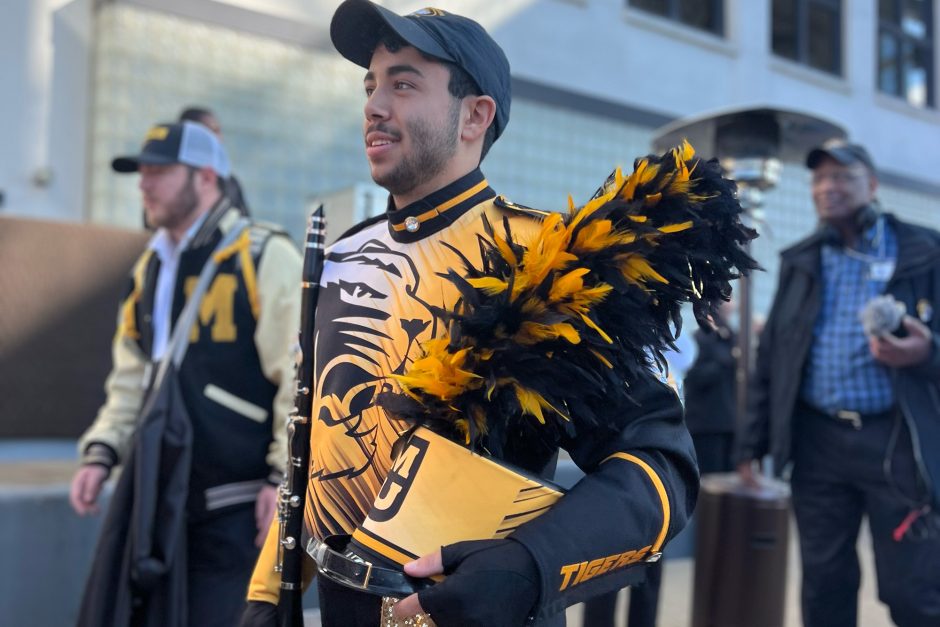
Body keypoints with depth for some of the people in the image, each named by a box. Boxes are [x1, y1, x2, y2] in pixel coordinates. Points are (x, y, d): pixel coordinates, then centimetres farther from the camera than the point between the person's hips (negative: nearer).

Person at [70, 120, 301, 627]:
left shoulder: (265, 257, -8)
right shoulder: (150, 267, 16)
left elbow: (303, 379, -12)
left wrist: (286, 476, -15)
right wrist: (101, 452, 11)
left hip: (234, 500, -7)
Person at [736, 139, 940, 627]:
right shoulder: (799, 261, 12)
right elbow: (771, 356, 13)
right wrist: (754, 441, 11)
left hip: (895, 440, -3)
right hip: (818, 440, 3)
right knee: (823, 583, 10)